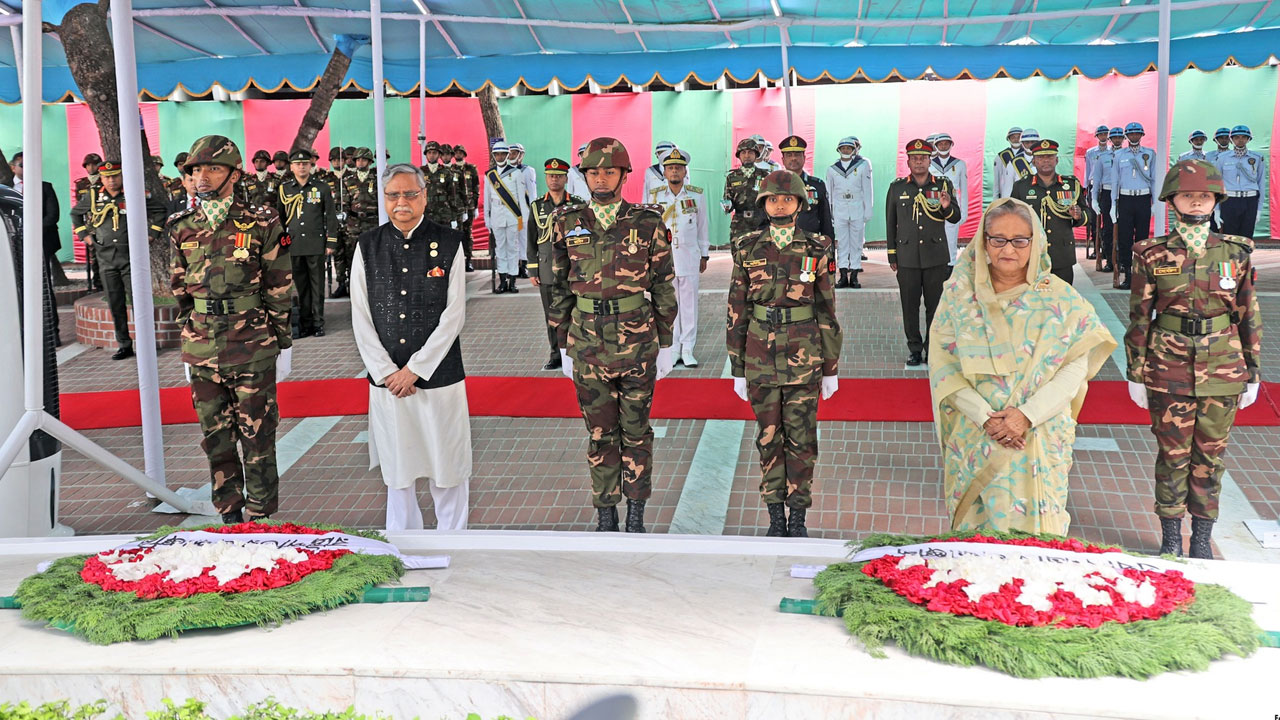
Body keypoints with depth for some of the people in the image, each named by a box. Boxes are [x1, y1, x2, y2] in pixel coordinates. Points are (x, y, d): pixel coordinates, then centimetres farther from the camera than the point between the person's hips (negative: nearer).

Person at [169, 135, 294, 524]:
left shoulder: (260, 223, -5)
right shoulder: (182, 228, 6)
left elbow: (279, 288, -1)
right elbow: (179, 290, 13)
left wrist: (283, 345, -1)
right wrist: (186, 344, 13)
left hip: (252, 349, -4)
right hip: (202, 351, 4)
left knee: (257, 435, 4)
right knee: (215, 437, 11)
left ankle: (260, 515, 16)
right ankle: (229, 513, 24)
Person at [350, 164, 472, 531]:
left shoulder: (448, 243, 0)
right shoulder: (368, 246, 6)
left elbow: (454, 315, -5)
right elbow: (361, 319, 4)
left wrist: (415, 369, -9)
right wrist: (386, 372, -6)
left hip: (439, 376, -2)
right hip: (386, 381, 2)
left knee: (447, 468, 4)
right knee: (397, 470, 10)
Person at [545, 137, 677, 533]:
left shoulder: (648, 223, -3)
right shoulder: (568, 224, 2)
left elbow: (663, 287, 1)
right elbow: (560, 289, 7)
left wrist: (666, 345, 1)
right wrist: (564, 347, 7)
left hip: (638, 341, -1)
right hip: (588, 343, 1)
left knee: (636, 429, 8)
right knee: (600, 432, 9)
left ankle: (636, 510, 20)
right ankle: (605, 512, 20)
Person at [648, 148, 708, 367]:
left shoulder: (697, 195, 4)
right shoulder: (655, 196, 5)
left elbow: (703, 226, 11)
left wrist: (704, 255, 12)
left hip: (689, 256, 0)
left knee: (689, 304, 1)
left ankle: (687, 350, 7)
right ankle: (673, 349, 11)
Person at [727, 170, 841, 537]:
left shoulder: (817, 249, 0)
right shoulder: (748, 249, 2)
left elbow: (827, 310, 3)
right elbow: (737, 310, 5)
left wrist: (831, 368, 2)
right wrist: (737, 368, 4)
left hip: (804, 355, -1)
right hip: (761, 354, 1)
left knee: (801, 437, 1)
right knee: (769, 437, 7)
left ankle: (798, 517, 12)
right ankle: (775, 516, 17)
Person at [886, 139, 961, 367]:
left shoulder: (943, 185, 5)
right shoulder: (897, 188, 6)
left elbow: (955, 218, 4)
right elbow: (890, 223, 10)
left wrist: (947, 207, -19)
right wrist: (892, 256, 7)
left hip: (936, 257, 0)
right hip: (907, 258, 0)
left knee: (935, 305, 3)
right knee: (910, 306, 3)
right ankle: (915, 349, 12)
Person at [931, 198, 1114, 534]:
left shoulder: (1059, 298, -1)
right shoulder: (959, 294, 1)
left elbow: (1076, 367, -5)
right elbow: (943, 366, -4)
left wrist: (1028, 414, -17)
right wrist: (985, 417, -15)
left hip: (1040, 438, -1)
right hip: (973, 439, 1)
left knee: (1034, 525, 1)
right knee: (976, 530, 6)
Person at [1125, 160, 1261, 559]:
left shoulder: (1236, 253, 2)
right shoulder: (1153, 255, -2)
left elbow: (1249, 317, 7)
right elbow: (1139, 318, 1)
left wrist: (1252, 373, 7)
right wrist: (1136, 374, -1)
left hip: (1222, 372, 1)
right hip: (1169, 371, -1)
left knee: (1210, 455, 8)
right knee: (1173, 454, 5)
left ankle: (1202, 538, 21)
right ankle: (1171, 537, 19)